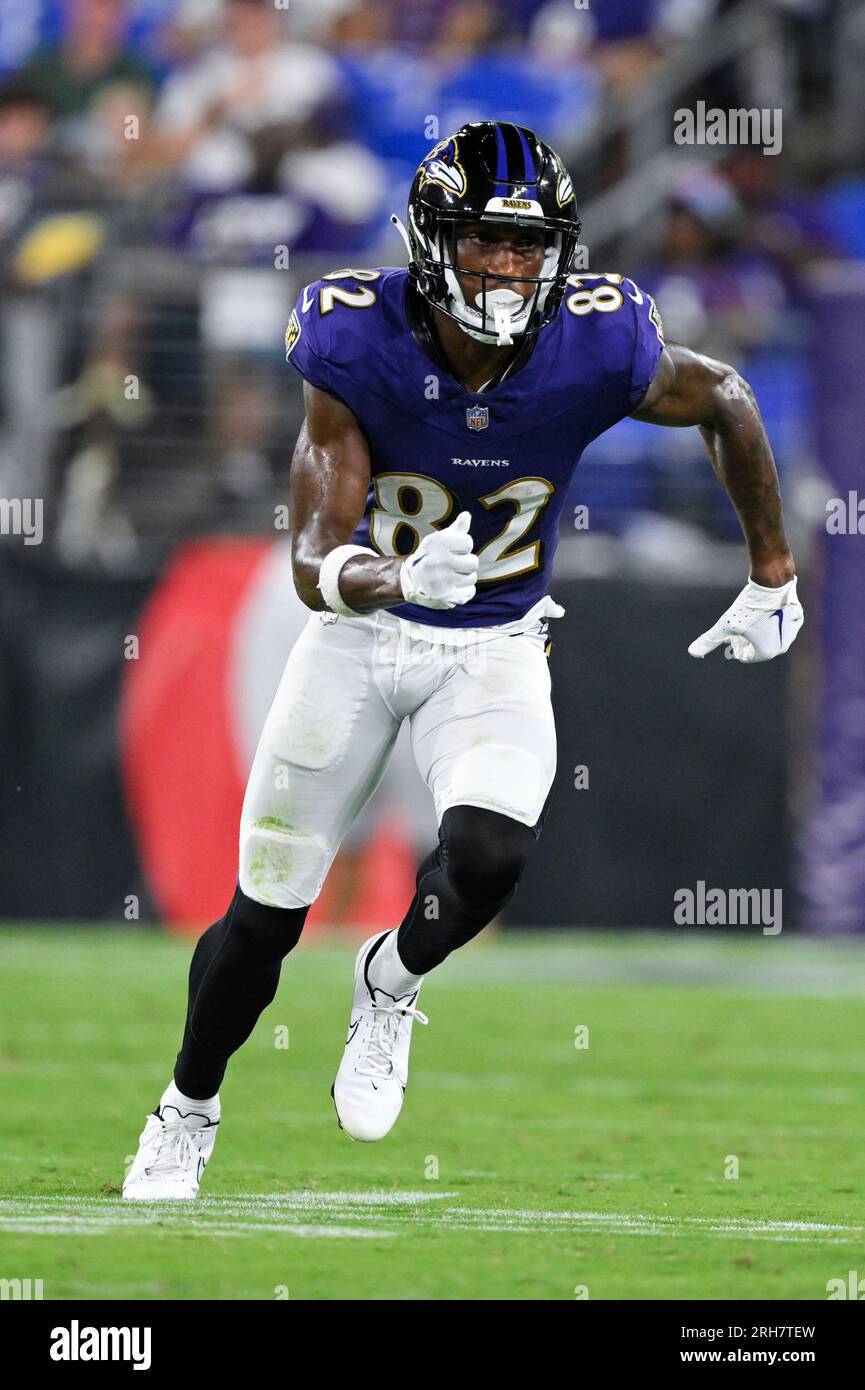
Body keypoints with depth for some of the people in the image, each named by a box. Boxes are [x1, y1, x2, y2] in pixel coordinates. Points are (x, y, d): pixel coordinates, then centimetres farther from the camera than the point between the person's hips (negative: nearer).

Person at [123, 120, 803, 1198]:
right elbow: (315, 564, -28)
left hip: (497, 651, 0)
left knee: (487, 858, -27)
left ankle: (390, 985, 8)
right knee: (265, 915, 5)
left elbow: (724, 403, 1)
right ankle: (188, 1109, 34)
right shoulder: (358, 349, -25)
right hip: (363, 632, 0)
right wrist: (396, 579, -50)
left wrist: (772, 579, 8)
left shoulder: (598, 351, -22)